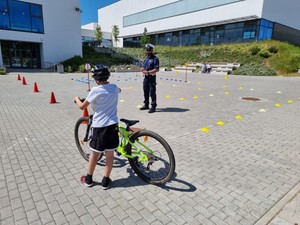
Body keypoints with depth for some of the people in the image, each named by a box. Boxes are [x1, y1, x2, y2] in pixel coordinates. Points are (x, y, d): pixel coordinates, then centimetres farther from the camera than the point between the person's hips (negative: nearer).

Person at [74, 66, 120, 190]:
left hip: (99, 126, -3)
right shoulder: (114, 87, 3)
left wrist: (77, 98, 16)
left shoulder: (95, 90, -12)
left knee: (94, 153, 13)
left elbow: (82, 106, -4)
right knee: (109, 153, 11)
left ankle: (89, 179, 31)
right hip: (113, 125, 4)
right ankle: (106, 181, 23)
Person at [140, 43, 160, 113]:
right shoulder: (146, 58, 16)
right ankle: (146, 105, 27)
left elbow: (157, 69, -18)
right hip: (145, 77, 8)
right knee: (146, 92, 14)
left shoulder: (155, 59, -10)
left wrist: (148, 72, -21)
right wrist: (143, 69, 0)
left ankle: (153, 107, 3)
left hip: (151, 77, -8)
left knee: (152, 93, -4)